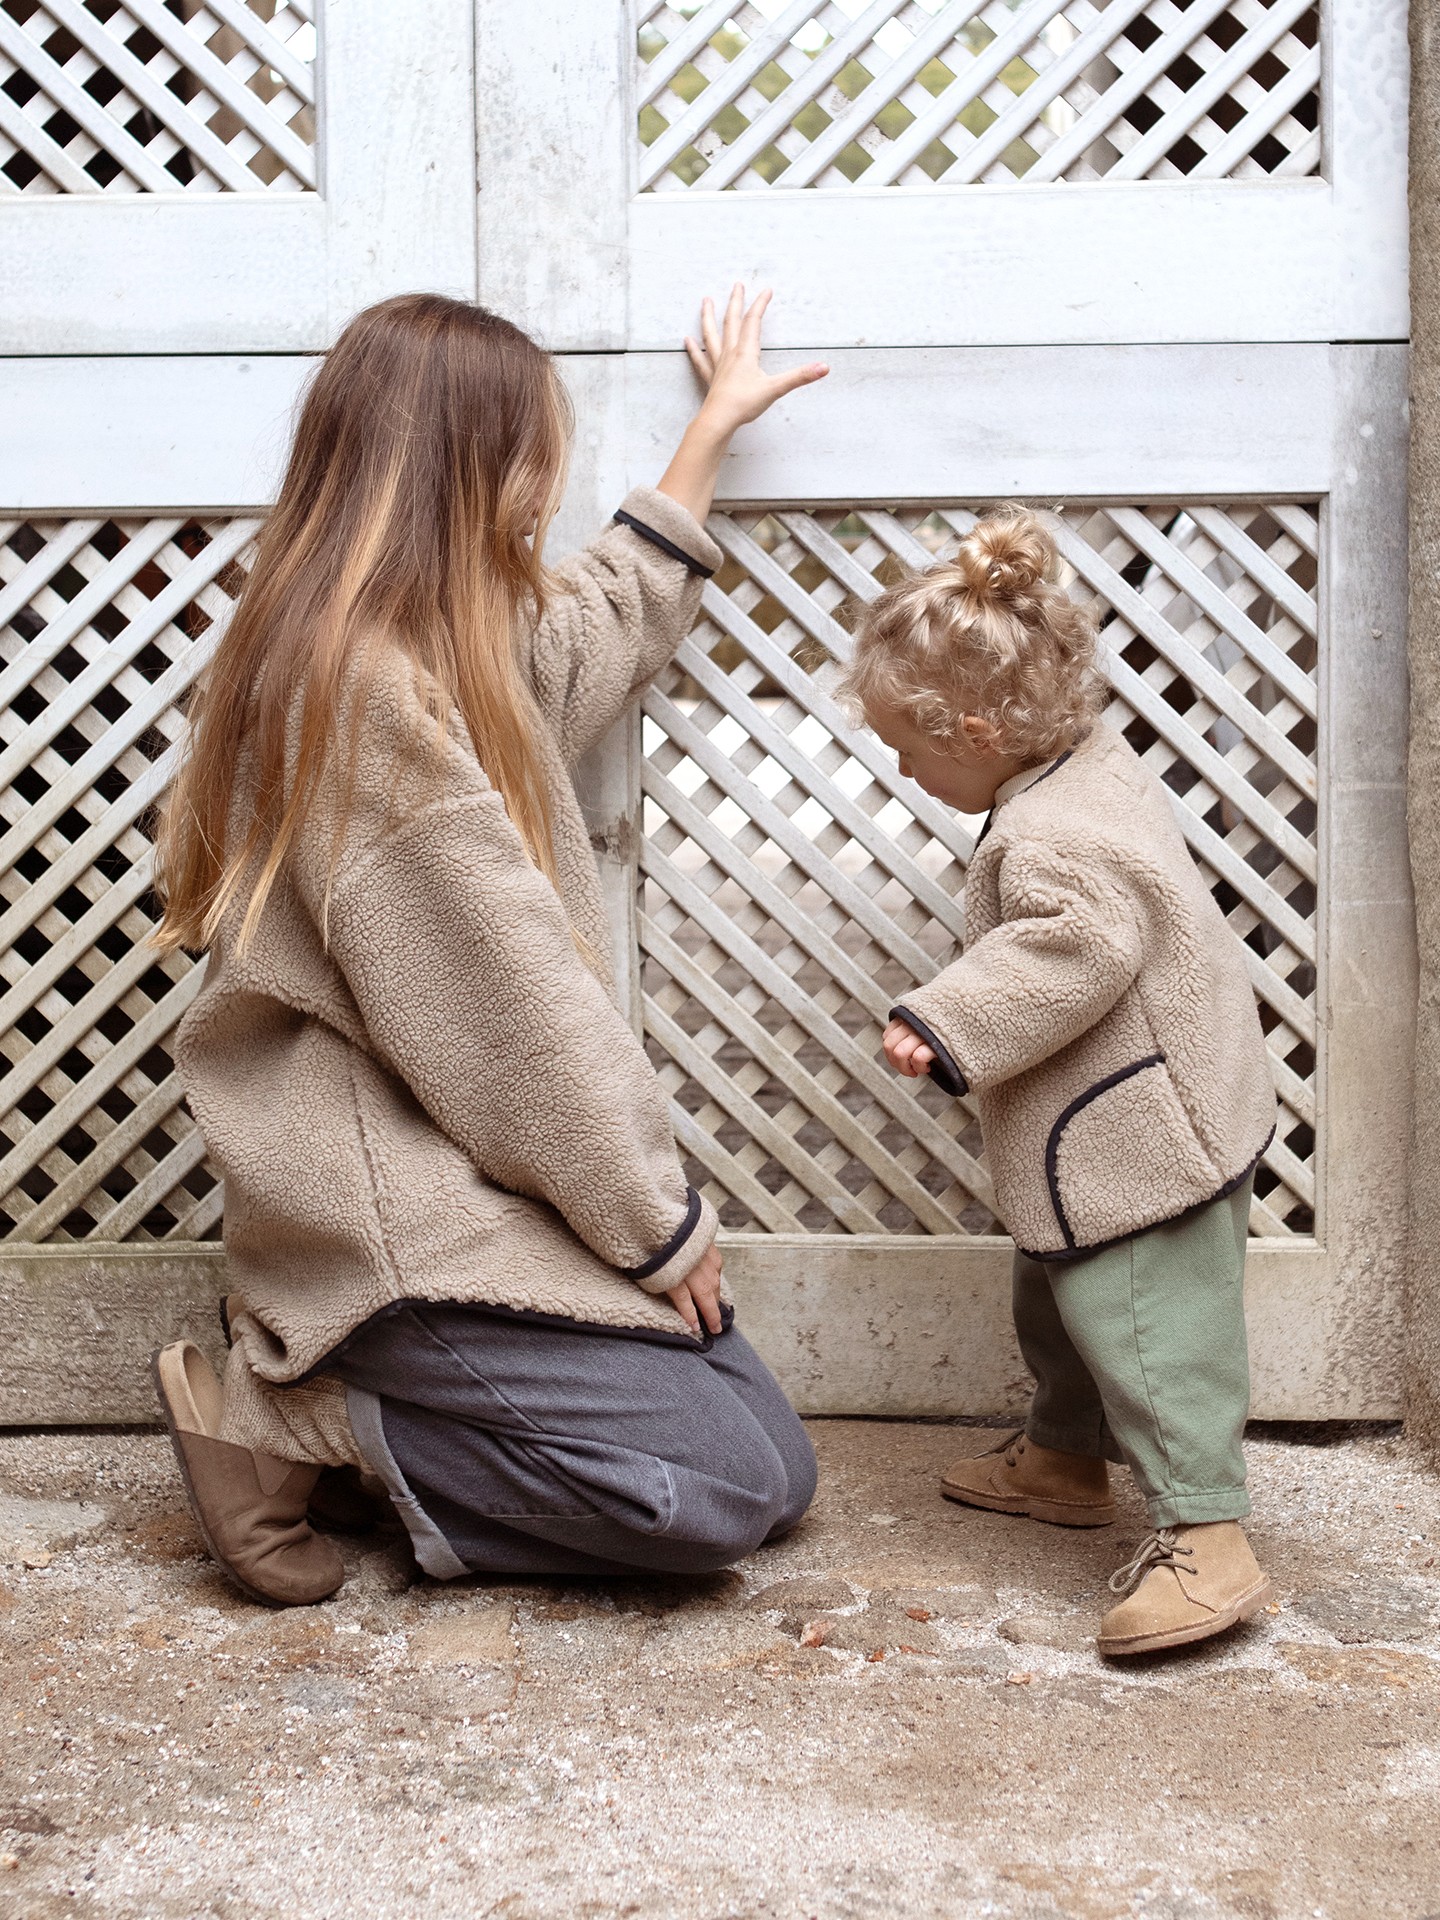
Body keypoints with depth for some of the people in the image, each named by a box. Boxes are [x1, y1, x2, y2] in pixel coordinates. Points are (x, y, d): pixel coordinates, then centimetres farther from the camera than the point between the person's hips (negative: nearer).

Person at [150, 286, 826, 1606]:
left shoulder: (454, 651, 12)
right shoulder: (363, 683, -20)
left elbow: (608, 626, 33)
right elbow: (503, 999, -21)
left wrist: (714, 426, 38)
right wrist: (661, 1220, -11)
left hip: (475, 1189, 10)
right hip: (399, 1221, -10)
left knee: (777, 1472, 4)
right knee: (718, 1491, -14)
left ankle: (358, 1401, 8)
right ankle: (287, 1423, -3)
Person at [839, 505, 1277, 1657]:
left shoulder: (1050, 840, -26)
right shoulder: (1095, 765, 7)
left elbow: (1073, 951, -38)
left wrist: (948, 1026, -35)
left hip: (1140, 1148, -12)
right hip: (1121, 1143, 12)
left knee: (1144, 1329, -9)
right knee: (1061, 1302, 25)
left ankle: (1207, 1535, -4)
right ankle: (1067, 1458, 43)